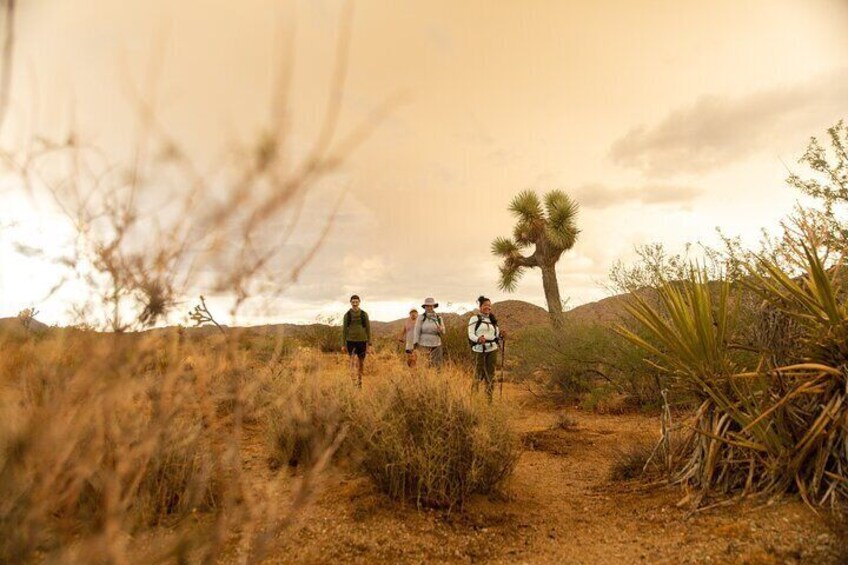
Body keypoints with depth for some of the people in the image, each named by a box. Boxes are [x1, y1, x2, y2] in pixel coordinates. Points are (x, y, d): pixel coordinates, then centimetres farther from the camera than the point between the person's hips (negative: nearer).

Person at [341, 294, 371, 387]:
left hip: (362, 341, 1)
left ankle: (359, 381, 22)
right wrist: (343, 345, 1)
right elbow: (344, 330, 4)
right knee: (352, 359, -20)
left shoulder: (364, 314, 1)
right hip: (351, 341, -1)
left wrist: (369, 344, -3)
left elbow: (368, 329, 3)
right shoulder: (347, 315, 1)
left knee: (361, 362, 7)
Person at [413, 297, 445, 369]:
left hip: (436, 345, 3)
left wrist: (441, 330, -15)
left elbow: (443, 332, 8)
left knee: (437, 367, -1)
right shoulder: (421, 318, -4)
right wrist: (415, 346, -12)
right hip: (424, 345, -3)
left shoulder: (439, 318, 5)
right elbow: (417, 332, -6)